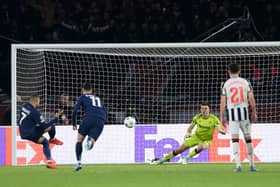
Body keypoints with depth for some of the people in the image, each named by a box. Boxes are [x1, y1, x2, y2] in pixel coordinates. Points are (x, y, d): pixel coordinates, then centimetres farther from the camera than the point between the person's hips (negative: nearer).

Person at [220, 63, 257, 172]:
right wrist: (254, 113, 7)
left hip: (232, 113, -1)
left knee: (235, 140, -3)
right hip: (244, 112, 1)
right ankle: (252, 165, 14)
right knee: (248, 139, 11)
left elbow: (223, 102, -2)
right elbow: (251, 99, -1)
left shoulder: (225, 84, 0)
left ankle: (238, 165, -15)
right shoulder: (245, 82, 3)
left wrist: (222, 117, 4)